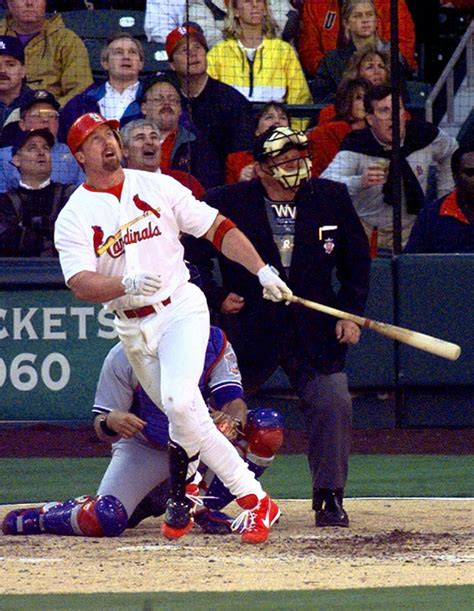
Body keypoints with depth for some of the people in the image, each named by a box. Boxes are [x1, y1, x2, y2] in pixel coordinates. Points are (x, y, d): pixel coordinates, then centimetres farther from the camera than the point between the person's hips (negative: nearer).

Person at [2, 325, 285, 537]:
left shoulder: (214, 344, -12)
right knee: (104, 520, -28)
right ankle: (38, 517, 6)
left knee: (269, 426, -21)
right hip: (143, 450, -3)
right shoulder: (124, 356, -17)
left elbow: (234, 401, -22)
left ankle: (203, 506, -8)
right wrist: (110, 421, -41)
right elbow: (102, 430, -15)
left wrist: (232, 421, -48)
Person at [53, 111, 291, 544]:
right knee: (186, 418, 5)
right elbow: (80, 283, -16)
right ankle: (253, 500, 19)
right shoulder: (74, 217, -1)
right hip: (133, 327, 2)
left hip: (181, 309, -2)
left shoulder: (157, 187, 2)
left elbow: (218, 229, 3)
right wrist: (129, 285, -35)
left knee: (179, 403, -24)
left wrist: (263, 271, -9)